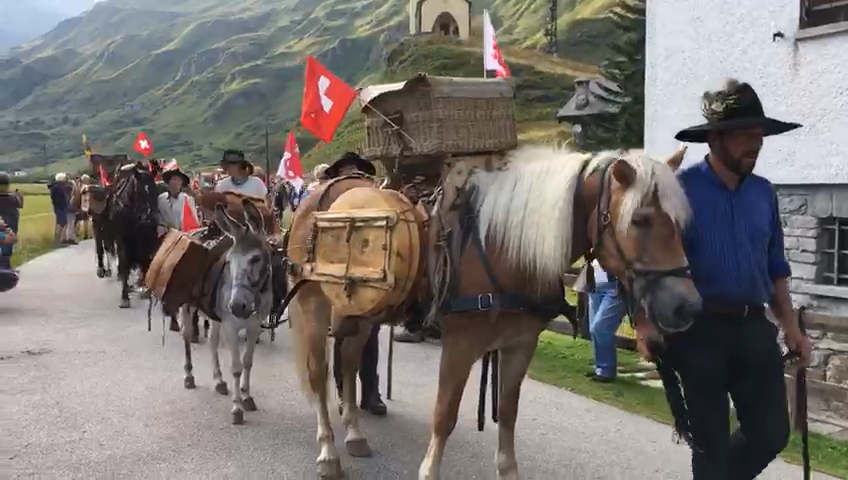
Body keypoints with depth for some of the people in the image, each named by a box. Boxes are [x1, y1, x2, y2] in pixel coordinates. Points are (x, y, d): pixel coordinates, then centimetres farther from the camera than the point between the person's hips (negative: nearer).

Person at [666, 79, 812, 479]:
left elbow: (775, 265, 16)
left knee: (772, 433, 11)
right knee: (711, 440, 7)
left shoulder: (763, 192, 8)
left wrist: (790, 326, 11)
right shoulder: (681, 189, -10)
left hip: (755, 328, 5)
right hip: (701, 329, -5)